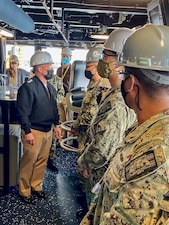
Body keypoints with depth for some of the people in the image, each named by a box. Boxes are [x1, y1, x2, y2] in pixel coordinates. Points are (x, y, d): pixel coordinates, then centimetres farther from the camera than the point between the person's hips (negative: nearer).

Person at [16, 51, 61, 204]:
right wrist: (27, 132, -21)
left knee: (42, 161, 17)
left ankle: (36, 186, 35)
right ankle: (24, 191, 24)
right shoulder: (28, 87, -17)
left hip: (48, 131, 8)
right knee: (28, 162, 7)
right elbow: (23, 112, -19)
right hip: (34, 131, -7)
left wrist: (56, 125, 14)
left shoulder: (50, 87, 8)